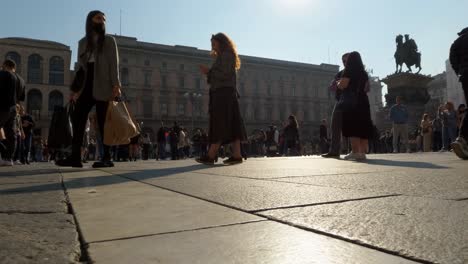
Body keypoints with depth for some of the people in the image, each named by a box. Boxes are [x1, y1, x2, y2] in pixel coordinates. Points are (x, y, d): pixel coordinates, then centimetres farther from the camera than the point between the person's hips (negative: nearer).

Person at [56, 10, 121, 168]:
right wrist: (75, 89, 9)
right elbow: (79, 66, 18)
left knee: (103, 122, -6)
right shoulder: (82, 42, 20)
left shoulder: (109, 41, 8)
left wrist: (116, 85, -17)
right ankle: (75, 157, -4)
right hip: (86, 86, 4)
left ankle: (107, 158, -5)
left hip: (102, 86, -4)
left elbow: (114, 63, -3)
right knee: (77, 118, -5)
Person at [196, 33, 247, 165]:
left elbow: (224, 75, -15)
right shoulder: (222, 57, 26)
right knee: (231, 125, 1)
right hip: (222, 94, 10)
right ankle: (237, 155, -1)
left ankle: (211, 156, -13)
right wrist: (208, 73, 9)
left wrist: (209, 71, -6)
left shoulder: (226, 55, -3)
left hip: (223, 93, -10)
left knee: (219, 125, -12)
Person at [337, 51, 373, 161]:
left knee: (352, 127, -9)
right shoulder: (364, 72, 17)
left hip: (351, 102, -7)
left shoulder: (349, 70, -3)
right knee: (362, 127, 5)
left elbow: (342, 85, -13)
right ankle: (363, 152, 3)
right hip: (363, 101, 7)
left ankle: (355, 152, -14)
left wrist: (338, 83, 8)